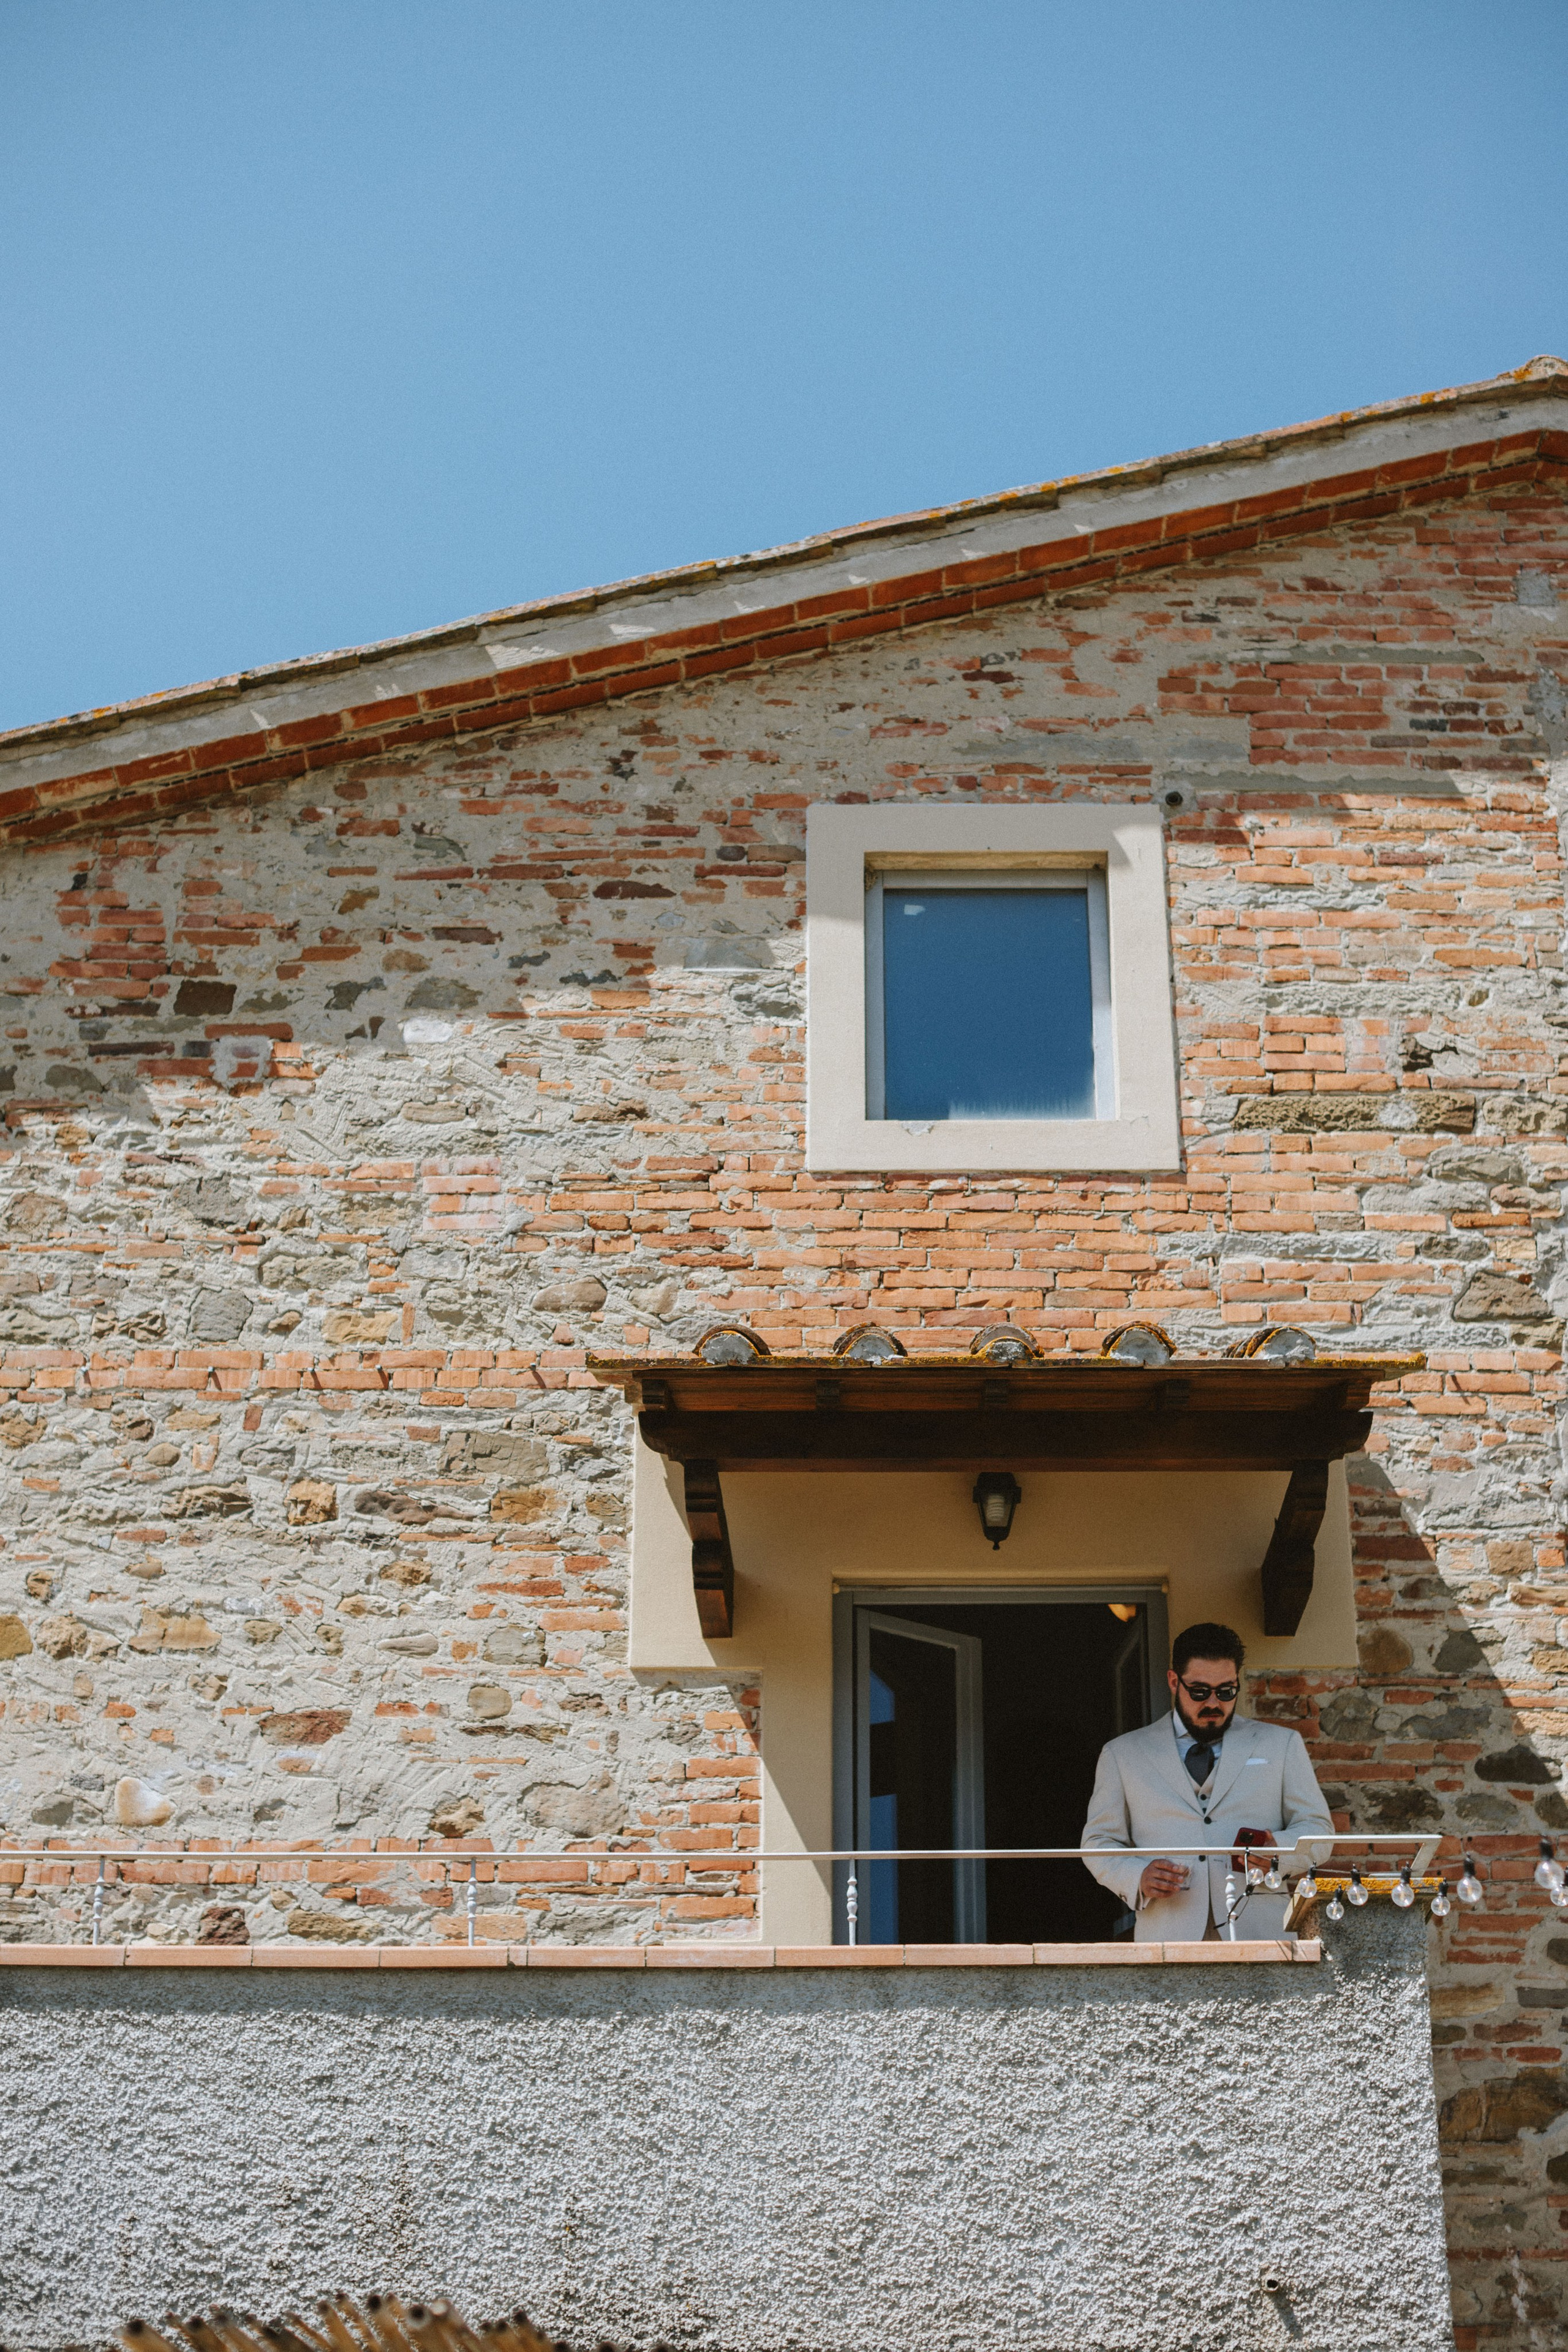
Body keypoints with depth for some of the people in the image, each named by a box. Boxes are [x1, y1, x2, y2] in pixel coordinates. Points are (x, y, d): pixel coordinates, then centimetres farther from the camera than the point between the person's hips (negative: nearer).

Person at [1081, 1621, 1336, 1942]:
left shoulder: (1282, 1744, 18)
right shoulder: (1122, 1754, 15)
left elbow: (1318, 1828, 15)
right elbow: (1099, 1842, 15)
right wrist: (1138, 1878, -6)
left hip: (1261, 1930, 0)